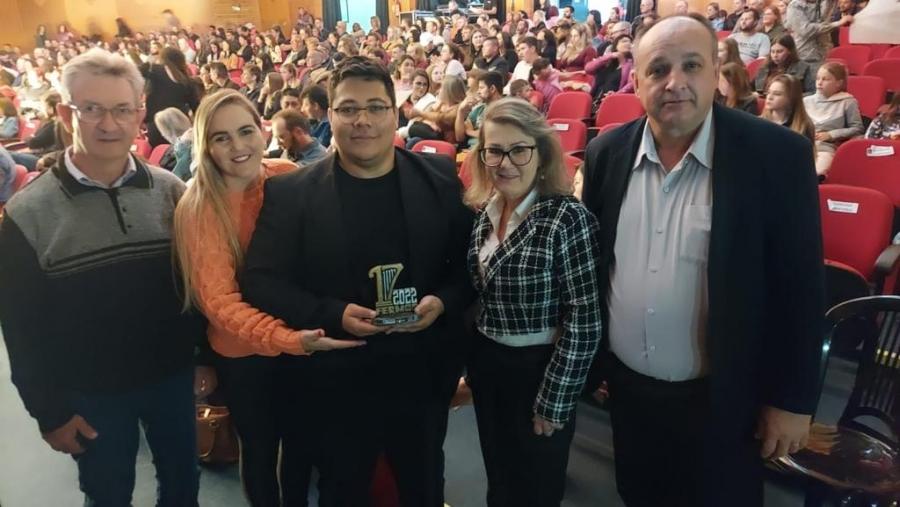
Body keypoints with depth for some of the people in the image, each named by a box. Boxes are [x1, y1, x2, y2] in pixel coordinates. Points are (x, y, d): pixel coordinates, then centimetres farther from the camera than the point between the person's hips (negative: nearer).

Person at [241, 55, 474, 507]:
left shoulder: (440, 179, -3)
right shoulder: (290, 192, -8)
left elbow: (469, 262, 3)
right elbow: (260, 280, -9)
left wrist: (443, 301, -17)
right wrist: (334, 315, -21)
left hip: (423, 376, 2)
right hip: (335, 382, -1)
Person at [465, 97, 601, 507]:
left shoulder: (567, 217, -21)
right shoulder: (483, 212, 0)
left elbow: (583, 319, -20)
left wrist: (555, 400, -16)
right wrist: (468, 362, 11)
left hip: (539, 370, -6)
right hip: (487, 365, 6)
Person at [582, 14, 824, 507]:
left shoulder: (777, 155, -15)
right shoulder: (607, 152, -4)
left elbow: (800, 288, -11)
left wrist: (793, 399, -7)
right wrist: (588, 359, 9)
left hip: (721, 397, -3)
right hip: (626, 387, 4)